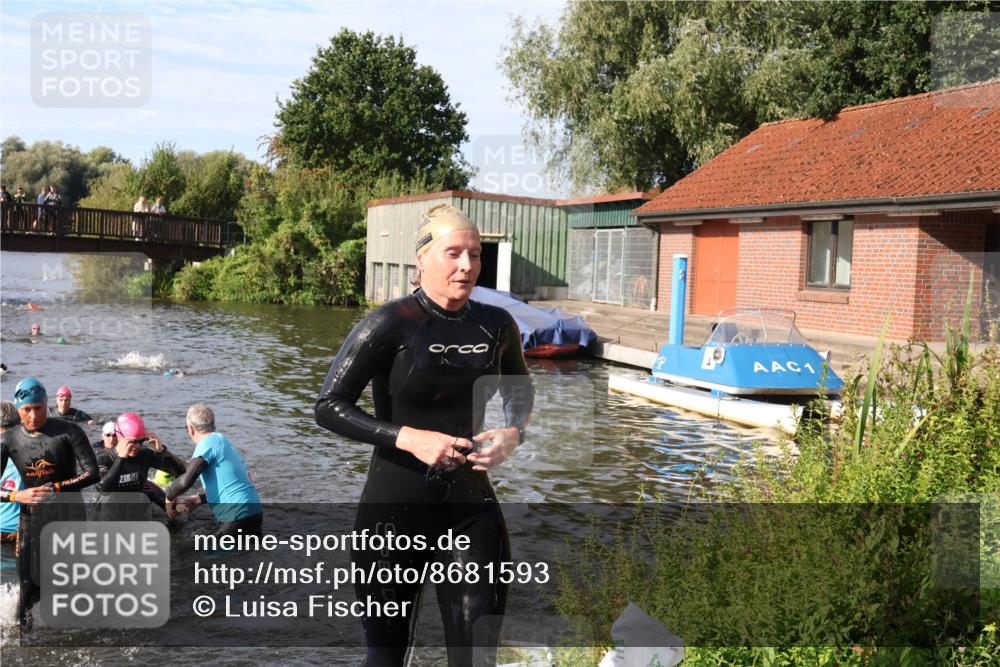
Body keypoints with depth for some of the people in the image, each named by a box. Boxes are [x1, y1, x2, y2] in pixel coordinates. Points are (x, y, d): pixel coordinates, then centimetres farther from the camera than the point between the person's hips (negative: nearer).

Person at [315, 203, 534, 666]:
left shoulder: (496, 326, 1)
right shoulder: (390, 324, -13)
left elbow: (520, 392, 19)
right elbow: (329, 406, -11)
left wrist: (513, 432, -3)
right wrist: (409, 438, -21)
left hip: (470, 507, 3)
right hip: (396, 507, -3)